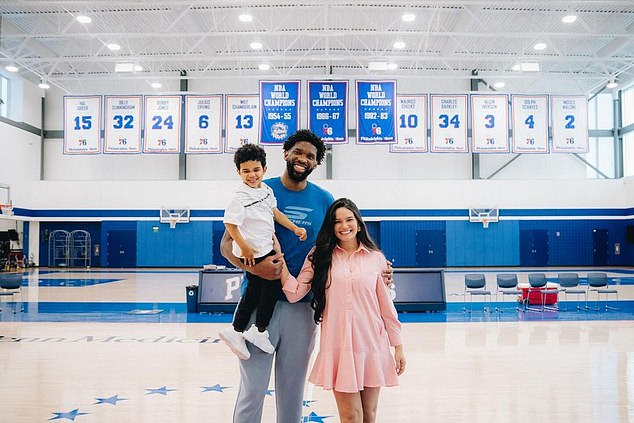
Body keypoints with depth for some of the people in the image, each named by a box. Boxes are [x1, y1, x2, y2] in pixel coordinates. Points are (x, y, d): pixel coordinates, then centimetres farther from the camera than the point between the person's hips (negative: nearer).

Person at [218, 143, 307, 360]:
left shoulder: (266, 189, 6)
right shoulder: (241, 198, -20)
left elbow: (275, 213, 16)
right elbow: (230, 224, -21)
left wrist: (295, 228, 13)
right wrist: (245, 248, -20)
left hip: (266, 249, 9)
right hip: (253, 254, -9)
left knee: (254, 290, 16)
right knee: (273, 284, -2)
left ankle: (236, 331, 28)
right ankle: (259, 331, 13)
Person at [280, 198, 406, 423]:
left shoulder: (376, 258, 5)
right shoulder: (320, 256, 4)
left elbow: (386, 305, 8)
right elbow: (294, 293, -1)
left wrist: (398, 347, 8)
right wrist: (279, 259, -8)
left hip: (372, 343, 1)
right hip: (338, 344, -1)